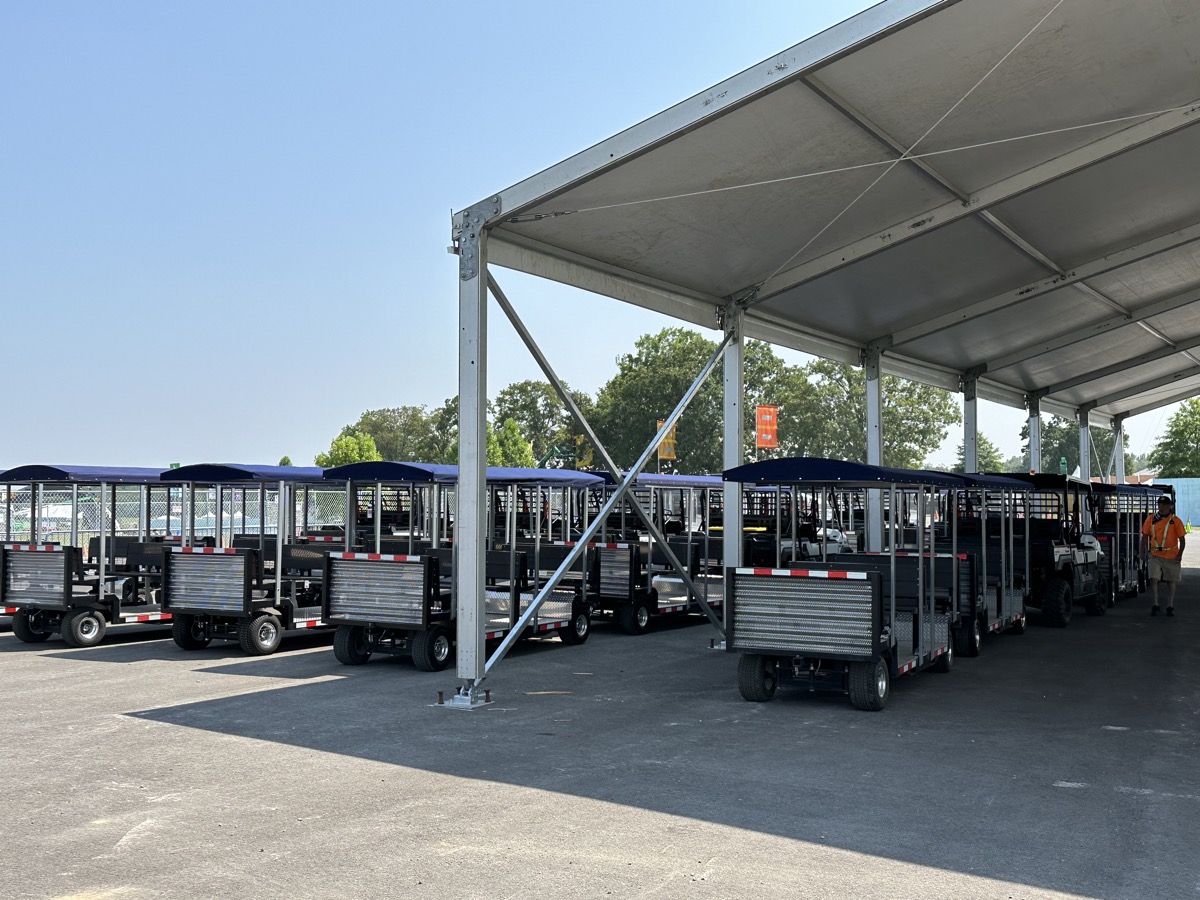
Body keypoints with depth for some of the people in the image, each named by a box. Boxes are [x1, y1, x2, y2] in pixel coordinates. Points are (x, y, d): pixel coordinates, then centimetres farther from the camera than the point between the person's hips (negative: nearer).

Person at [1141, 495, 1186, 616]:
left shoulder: (1175, 521, -3)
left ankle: (1170, 606, 20)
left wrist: (1180, 554, -11)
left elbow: (1182, 539, -2)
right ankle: (1155, 605, 0)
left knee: (1171, 581, 9)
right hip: (1155, 555, 1)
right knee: (1153, 579, -10)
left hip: (1171, 556, -1)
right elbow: (1145, 535, 10)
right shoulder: (1151, 519, 2)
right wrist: (1143, 550, 2)